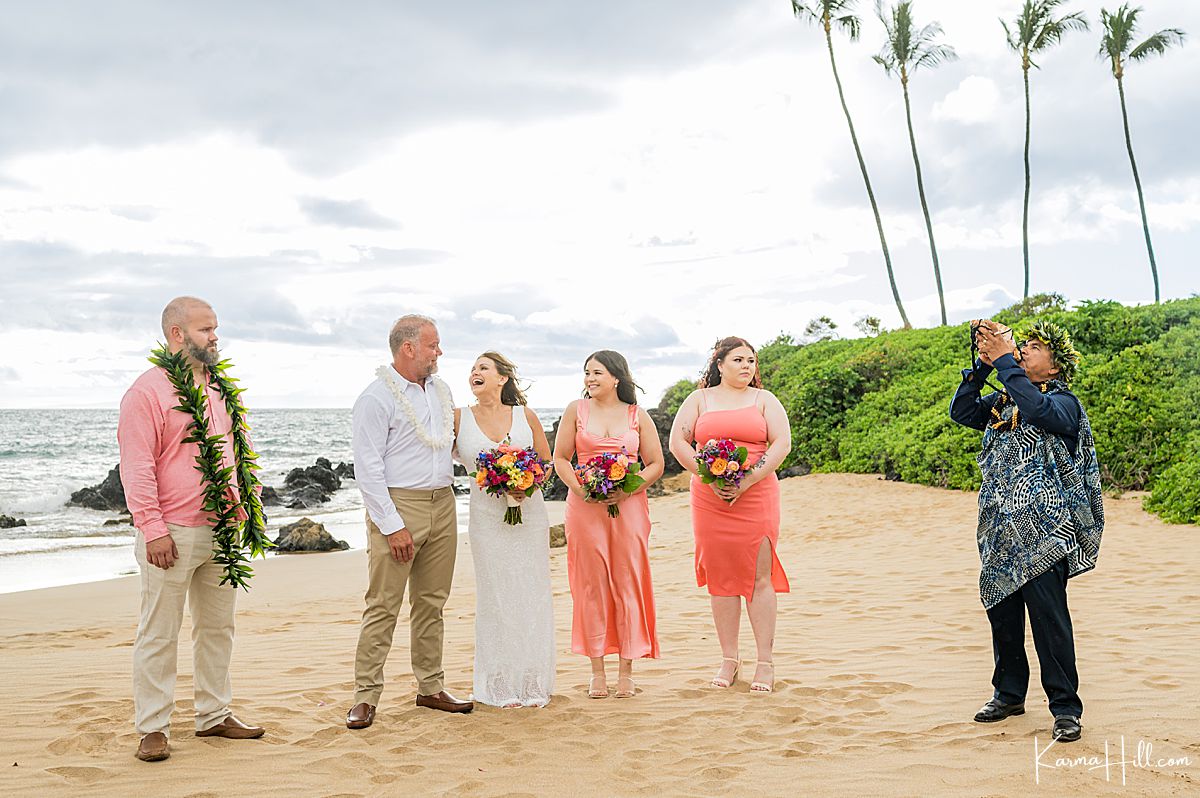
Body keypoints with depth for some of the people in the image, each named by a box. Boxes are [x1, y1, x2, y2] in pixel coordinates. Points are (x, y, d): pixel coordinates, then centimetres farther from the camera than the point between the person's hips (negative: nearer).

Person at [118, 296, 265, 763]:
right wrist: (152, 528, -17)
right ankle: (152, 728, 9)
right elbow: (136, 467, -13)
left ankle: (214, 715, 25)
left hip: (221, 531, 7)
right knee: (159, 633, 1)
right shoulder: (148, 392, -9)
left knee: (217, 626, 14)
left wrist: (244, 506, 13)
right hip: (173, 534, -7)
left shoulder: (219, 390, 13)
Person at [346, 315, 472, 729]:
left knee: (431, 602, 12)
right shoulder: (376, 398, -9)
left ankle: (430, 687, 20)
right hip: (398, 506, -7)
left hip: (443, 505, 7)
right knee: (384, 605, -5)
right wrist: (392, 526, -16)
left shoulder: (441, 390, 13)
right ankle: (366, 696, 0)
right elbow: (367, 469, -13)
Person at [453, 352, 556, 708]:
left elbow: (546, 462, 8)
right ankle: (501, 686, 13)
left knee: (532, 595, 3)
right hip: (487, 515, 0)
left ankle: (533, 683, 14)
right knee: (495, 597, 3)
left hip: (530, 514, 0)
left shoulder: (526, 416, 3)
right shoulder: (460, 418, 3)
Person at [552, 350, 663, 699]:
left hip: (629, 506, 0)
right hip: (585, 507, 0)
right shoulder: (576, 410, 8)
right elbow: (560, 458, 7)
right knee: (591, 585, 1)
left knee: (628, 584, 0)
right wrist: (580, 489, -10)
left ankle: (626, 669, 8)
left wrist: (628, 489, -10)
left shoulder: (638, 415, 7)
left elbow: (656, 464, 6)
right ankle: (597, 669, 8)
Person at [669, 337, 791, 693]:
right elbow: (678, 442, 3)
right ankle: (729, 660, 11)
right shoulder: (699, 399, 11)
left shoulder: (764, 400, 9)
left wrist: (746, 482, -12)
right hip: (709, 499, 1)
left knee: (759, 577, -5)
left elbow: (782, 444, -2)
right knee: (720, 578, 3)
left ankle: (765, 662, -1)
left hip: (756, 497, -1)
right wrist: (710, 477, -10)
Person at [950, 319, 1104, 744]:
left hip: (1043, 529, -6)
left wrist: (1004, 359, -22)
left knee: (1048, 613, -9)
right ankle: (1009, 693, 26)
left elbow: (1038, 410, -24)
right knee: (1001, 608, 11)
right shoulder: (1002, 401, 16)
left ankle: (1065, 707, 0)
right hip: (1001, 529, 6)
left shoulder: (1063, 401, -3)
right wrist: (982, 366, -3)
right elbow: (962, 411, 6)